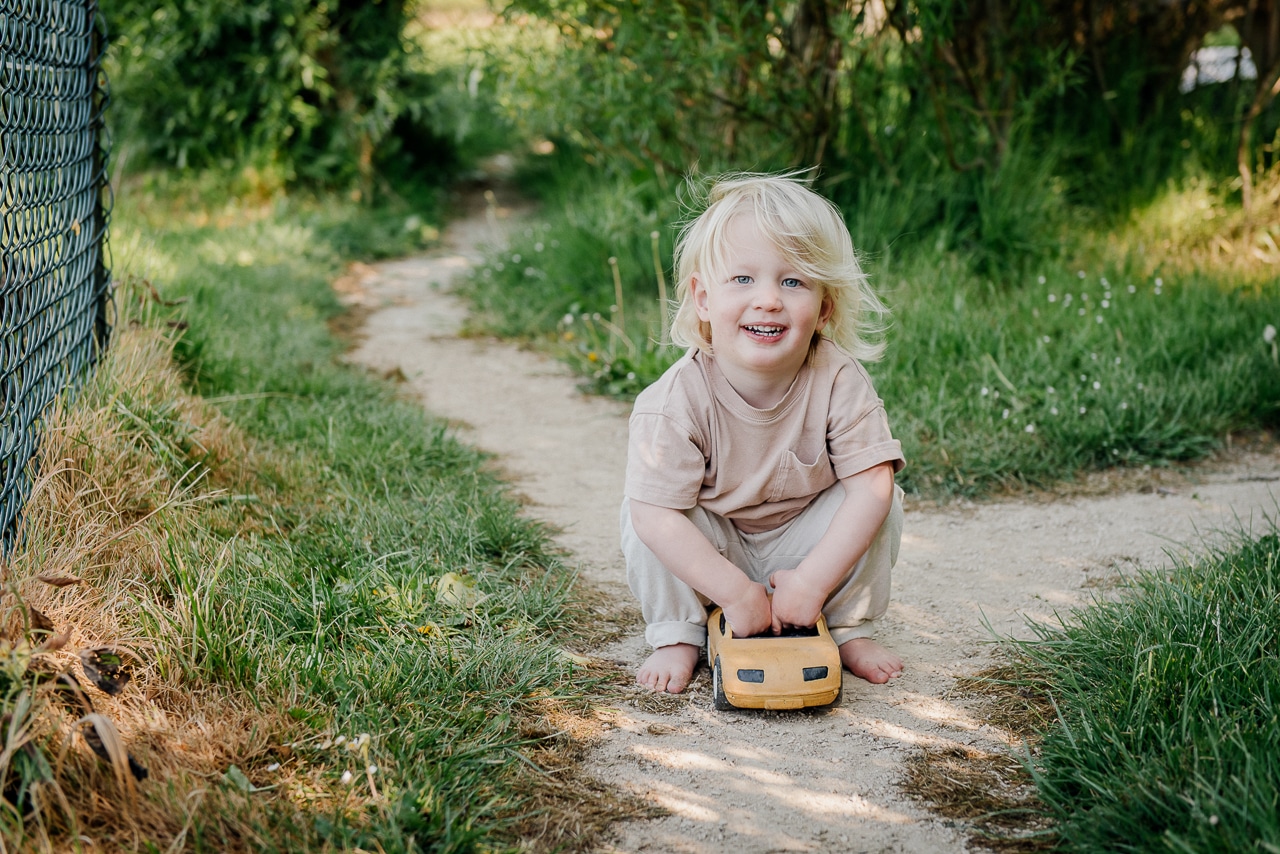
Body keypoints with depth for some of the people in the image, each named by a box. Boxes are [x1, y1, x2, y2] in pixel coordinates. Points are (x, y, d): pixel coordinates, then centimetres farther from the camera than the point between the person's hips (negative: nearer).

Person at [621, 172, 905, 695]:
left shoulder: (839, 381, -24)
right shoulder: (677, 400, -29)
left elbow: (870, 485, -27)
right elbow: (657, 514, -31)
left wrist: (813, 581, -32)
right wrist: (736, 592, -34)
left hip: (806, 542, 2)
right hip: (707, 554, -1)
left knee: (880, 505, -22)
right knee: (639, 515, -27)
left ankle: (849, 629, 0)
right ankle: (678, 636, -5)